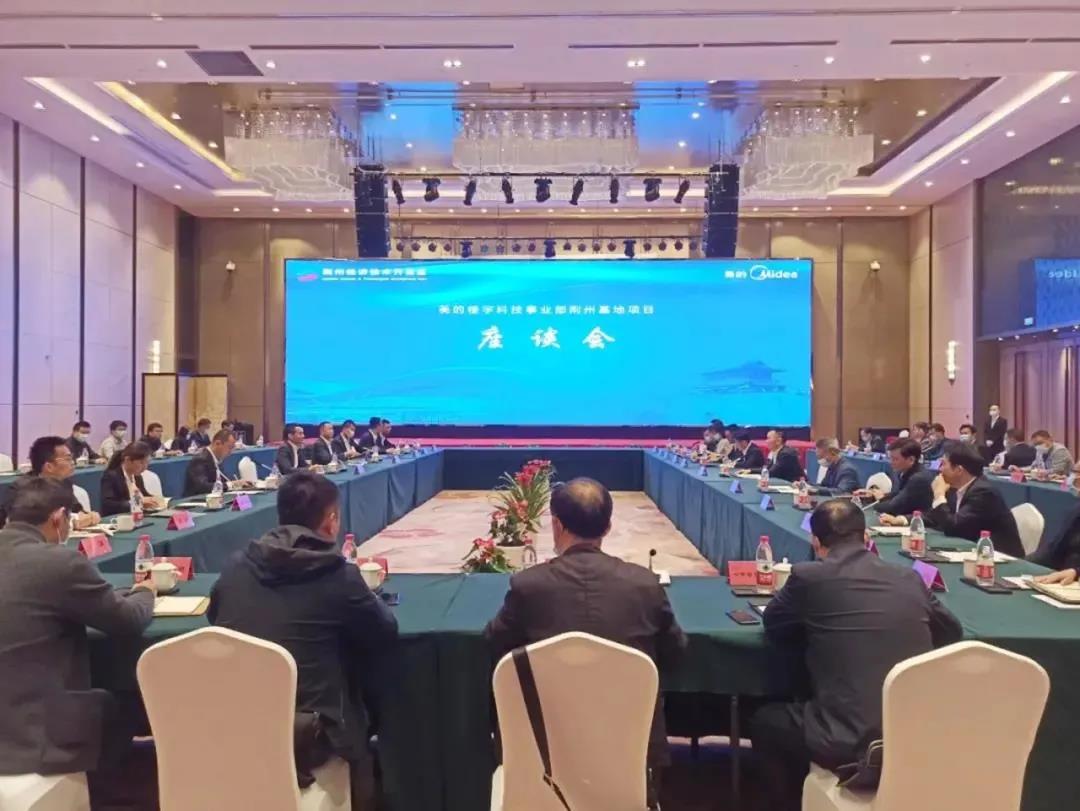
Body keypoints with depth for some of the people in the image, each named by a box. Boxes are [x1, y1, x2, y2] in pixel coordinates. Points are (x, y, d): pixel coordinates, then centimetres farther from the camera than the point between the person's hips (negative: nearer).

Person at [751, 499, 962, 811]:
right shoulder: (909, 578, 7)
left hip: (850, 740, -6)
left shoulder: (808, 575, -6)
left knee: (764, 722, 21)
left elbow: (773, 625, 11)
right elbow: (952, 633, 22)